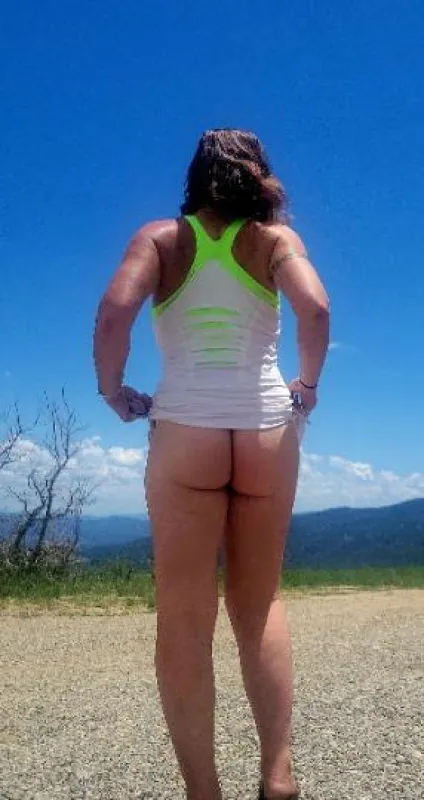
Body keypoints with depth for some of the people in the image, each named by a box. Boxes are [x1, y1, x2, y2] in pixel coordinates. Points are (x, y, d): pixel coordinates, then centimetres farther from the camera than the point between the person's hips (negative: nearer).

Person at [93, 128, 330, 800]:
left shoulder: (161, 237, 7)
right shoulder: (276, 237, 8)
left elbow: (115, 313, -11)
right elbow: (316, 309, -10)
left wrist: (114, 391, 2)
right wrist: (307, 383, 4)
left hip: (185, 431, -1)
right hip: (267, 428, 2)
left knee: (185, 620, 5)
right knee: (260, 604, 15)